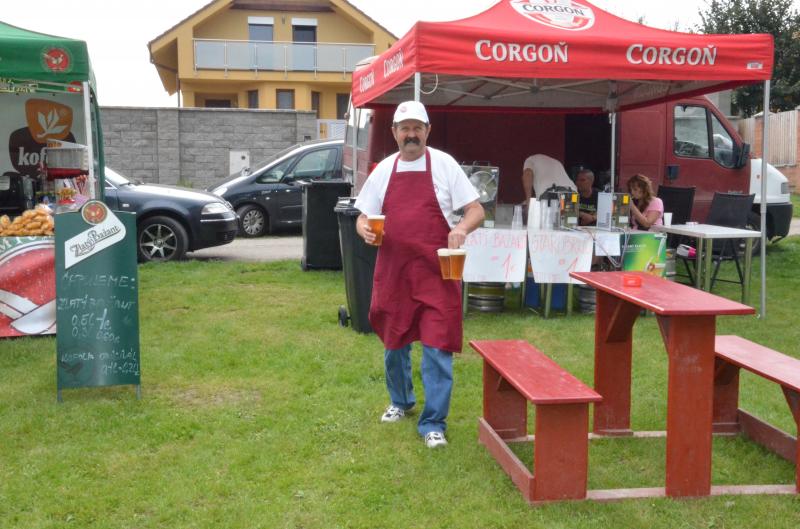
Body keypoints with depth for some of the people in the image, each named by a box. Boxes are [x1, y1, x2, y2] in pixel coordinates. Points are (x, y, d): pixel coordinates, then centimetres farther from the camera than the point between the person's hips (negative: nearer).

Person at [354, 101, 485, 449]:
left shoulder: (444, 164, -2)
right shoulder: (383, 170, 7)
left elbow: (476, 211, -2)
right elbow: (364, 217, 13)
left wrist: (462, 227, -24)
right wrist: (364, 229, -11)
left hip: (436, 272, -4)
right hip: (393, 270, 4)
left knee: (437, 347, -7)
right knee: (394, 342, 17)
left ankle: (433, 423, 5)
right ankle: (400, 401, 41)